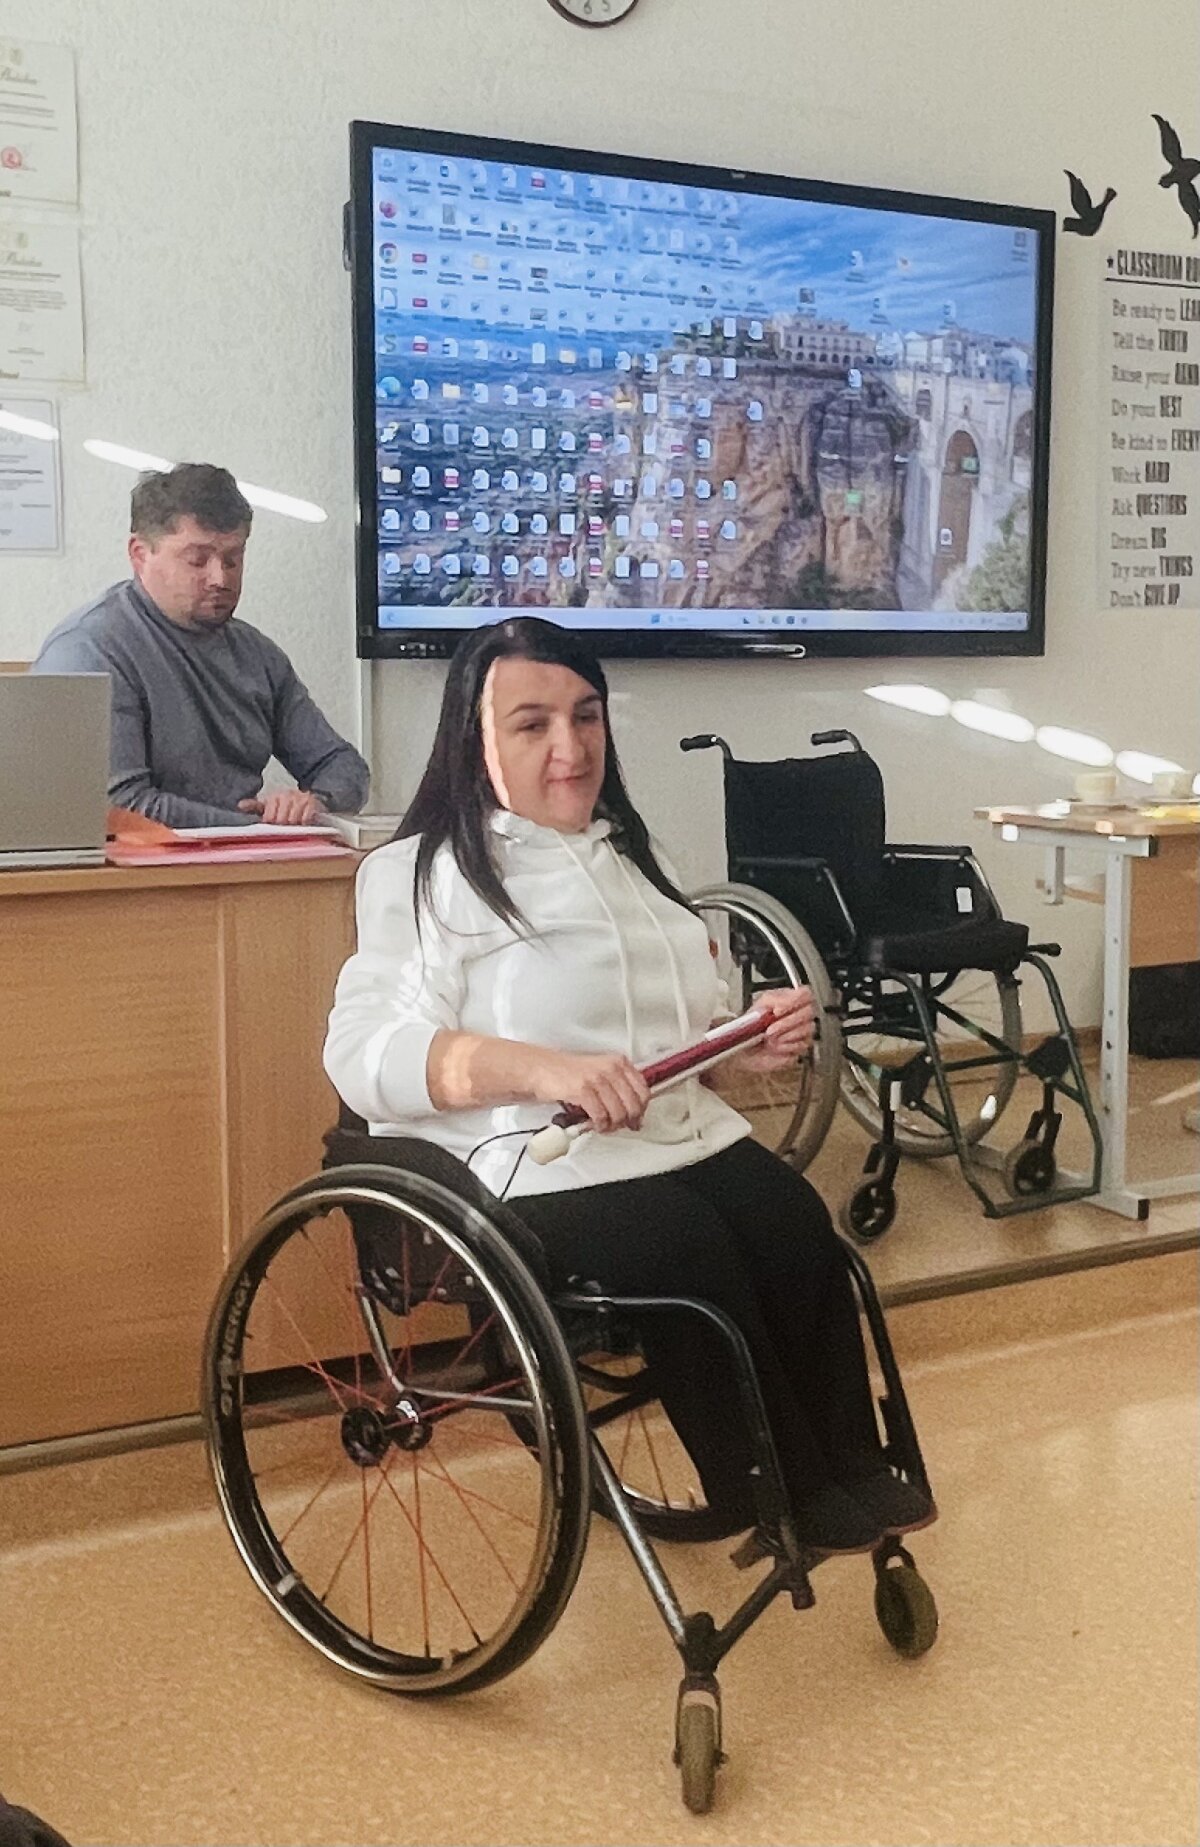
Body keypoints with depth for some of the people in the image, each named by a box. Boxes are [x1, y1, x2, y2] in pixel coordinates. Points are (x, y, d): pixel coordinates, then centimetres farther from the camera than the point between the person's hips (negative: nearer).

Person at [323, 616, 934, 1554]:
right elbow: (365, 1054, -13)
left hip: (682, 1131, 6)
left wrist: (748, 1041, 6)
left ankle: (849, 1468, -14)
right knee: (690, 1249, -29)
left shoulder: (629, 857, 22)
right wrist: (538, 1069, -28)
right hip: (526, 1164, -6)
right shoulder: (423, 874, 0)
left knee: (797, 1223, -22)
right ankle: (778, 1505, -14)